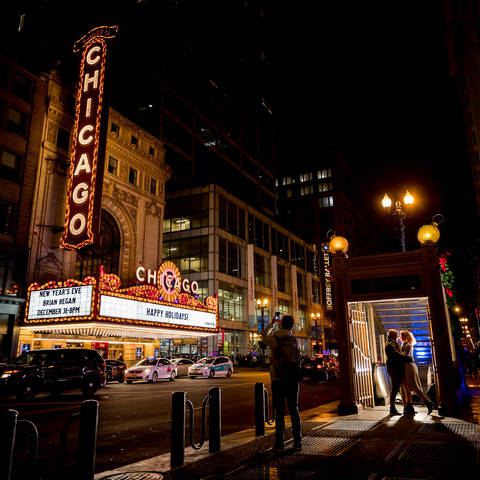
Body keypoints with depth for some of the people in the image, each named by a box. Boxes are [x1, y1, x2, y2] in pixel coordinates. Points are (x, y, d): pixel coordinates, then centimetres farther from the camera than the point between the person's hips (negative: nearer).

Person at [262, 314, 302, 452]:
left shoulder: (274, 339, -7)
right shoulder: (294, 339, 0)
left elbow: (264, 336, 16)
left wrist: (272, 324, 27)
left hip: (278, 380, -2)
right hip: (293, 379, 3)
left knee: (279, 411, 3)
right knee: (294, 410, 10)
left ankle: (279, 443, 6)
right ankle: (297, 442, 12)